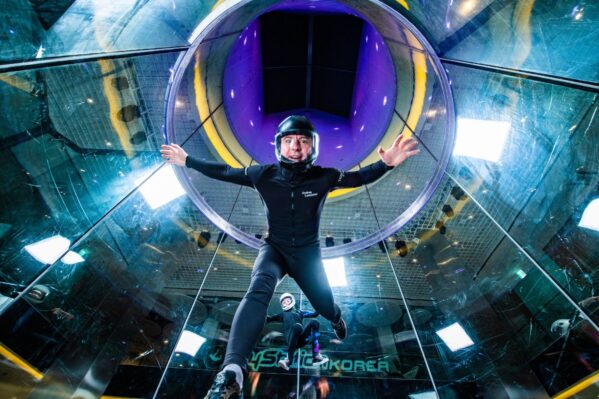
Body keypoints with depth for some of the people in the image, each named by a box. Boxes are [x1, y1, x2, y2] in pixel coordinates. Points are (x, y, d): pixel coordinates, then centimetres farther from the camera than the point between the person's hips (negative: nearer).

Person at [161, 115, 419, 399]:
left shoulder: (323, 177, -14)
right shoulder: (264, 174, -13)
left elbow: (358, 177, -5)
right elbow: (225, 172, -1)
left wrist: (387, 163, -22)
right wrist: (188, 161, 2)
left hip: (308, 253, 1)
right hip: (274, 249, -1)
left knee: (324, 306, 14)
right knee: (259, 289, -32)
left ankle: (336, 318, 54)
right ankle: (232, 372, -38)